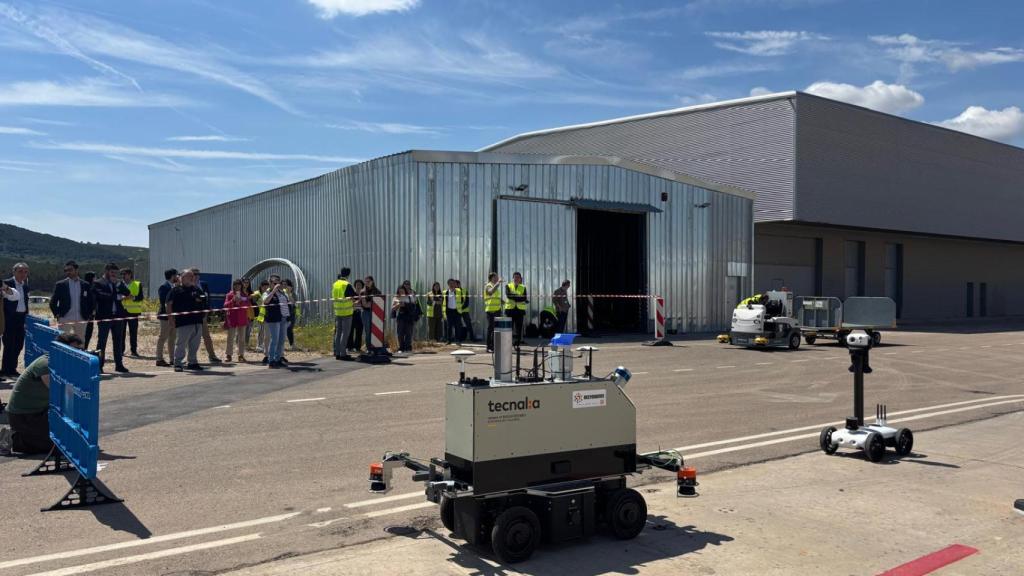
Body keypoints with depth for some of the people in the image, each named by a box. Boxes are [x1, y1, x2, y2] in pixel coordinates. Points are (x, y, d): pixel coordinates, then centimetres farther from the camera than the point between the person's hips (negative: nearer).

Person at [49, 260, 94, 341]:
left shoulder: (85, 285, 6)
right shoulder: (60, 285, 1)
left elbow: (90, 301, 12)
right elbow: (53, 302, 4)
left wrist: (88, 315, 3)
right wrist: (56, 314, -3)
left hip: (80, 320, 2)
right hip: (64, 320, -2)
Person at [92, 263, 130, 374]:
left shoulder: (119, 283, 15)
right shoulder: (97, 283, -1)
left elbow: (127, 293, 4)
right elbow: (101, 295, -17)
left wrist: (118, 283, -6)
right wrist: (118, 297, -9)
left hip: (118, 316, 5)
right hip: (104, 316, -5)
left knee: (118, 342, 8)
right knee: (102, 342, 0)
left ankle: (119, 364, 13)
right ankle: (99, 365, 4)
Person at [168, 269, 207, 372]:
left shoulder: (198, 290, 17)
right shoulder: (176, 290, 0)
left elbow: (205, 304, 23)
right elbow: (169, 305, -4)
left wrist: (204, 316, 12)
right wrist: (172, 319, -10)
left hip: (198, 322, 6)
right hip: (183, 323, -6)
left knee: (195, 345, 11)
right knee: (181, 344, -5)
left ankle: (193, 362, 21)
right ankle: (178, 364, 0)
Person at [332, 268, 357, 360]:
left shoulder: (335, 284, 7)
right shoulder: (347, 285, -13)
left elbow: (333, 297, 15)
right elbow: (355, 296, -9)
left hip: (337, 312, 6)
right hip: (346, 312, -6)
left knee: (338, 332, 11)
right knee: (345, 332, -3)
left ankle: (337, 353, 14)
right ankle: (343, 353, -4)